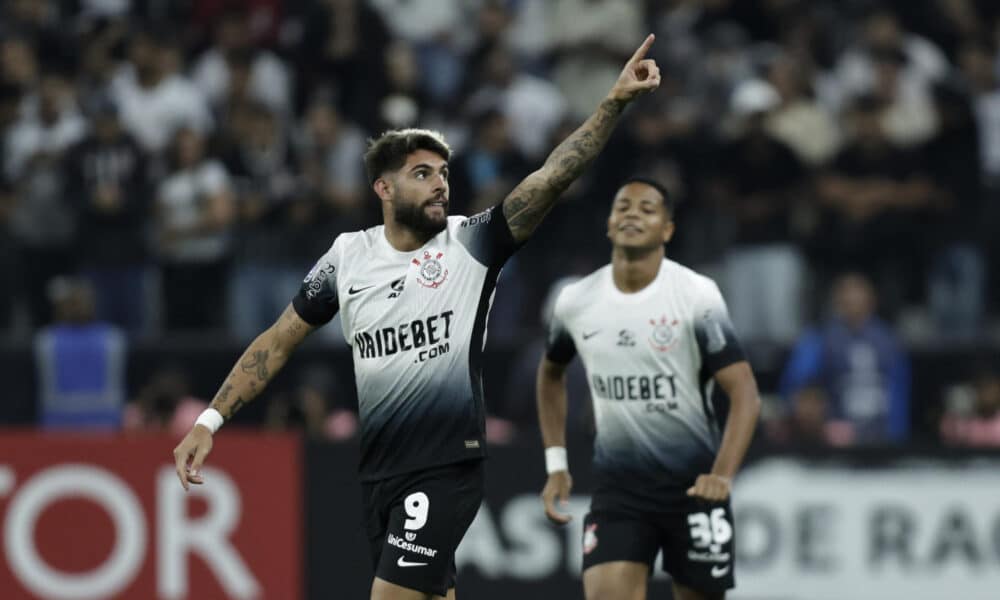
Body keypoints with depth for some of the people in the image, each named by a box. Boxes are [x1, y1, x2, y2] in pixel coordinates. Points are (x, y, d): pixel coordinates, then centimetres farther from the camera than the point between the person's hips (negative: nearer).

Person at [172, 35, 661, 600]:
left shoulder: (472, 244, -5)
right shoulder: (349, 256, 4)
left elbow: (554, 175, -15)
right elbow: (278, 343, 10)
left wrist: (616, 101, -26)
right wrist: (209, 422, 5)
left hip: (448, 468, -4)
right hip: (378, 468, 4)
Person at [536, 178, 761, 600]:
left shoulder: (697, 296, -11)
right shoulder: (575, 302, 1)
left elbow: (744, 395, -15)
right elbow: (551, 373, 22)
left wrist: (722, 475, -29)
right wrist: (555, 463, 14)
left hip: (693, 485, -2)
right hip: (617, 485, 2)